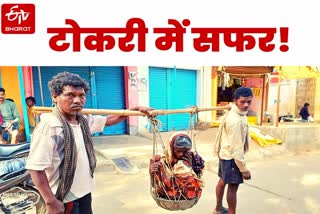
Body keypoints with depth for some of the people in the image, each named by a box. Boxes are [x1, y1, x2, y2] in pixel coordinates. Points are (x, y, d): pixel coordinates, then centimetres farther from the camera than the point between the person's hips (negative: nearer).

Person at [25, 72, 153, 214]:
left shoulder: (84, 120, -2)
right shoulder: (48, 126, -23)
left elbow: (108, 120, 12)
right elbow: (36, 168, -23)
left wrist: (134, 110, 7)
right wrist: (51, 202, -20)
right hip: (64, 198, -7)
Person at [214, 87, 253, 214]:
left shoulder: (234, 113, 4)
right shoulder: (236, 120, -27)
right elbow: (236, 148, -26)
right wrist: (244, 169, -19)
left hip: (225, 153, 10)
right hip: (231, 157, -10)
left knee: (223, 180, 22)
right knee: (233, 186, 3)